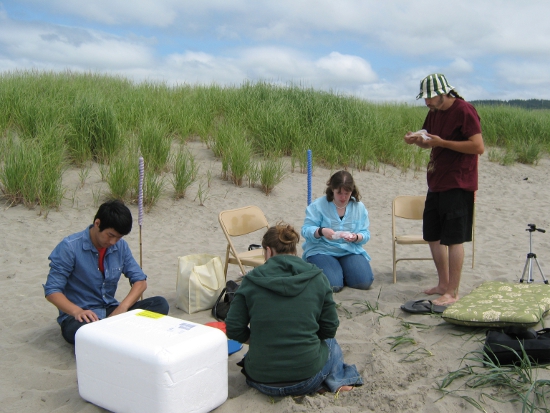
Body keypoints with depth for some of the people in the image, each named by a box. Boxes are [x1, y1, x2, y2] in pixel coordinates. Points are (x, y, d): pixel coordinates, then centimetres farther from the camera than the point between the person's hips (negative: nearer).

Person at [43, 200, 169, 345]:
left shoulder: (121, 246, 2)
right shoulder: (70, 247, -12)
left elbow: (140, 281, 2)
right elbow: (52, 290, -13)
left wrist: (122, 307, -17)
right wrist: (77, 311, -32)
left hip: (112, 311, 5)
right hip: (82, 316, -5)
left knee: (160, 304, -17)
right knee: (78, 329, -42)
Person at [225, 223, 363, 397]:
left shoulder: (252, 280, -5)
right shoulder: (317, 278, -3)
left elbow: (234, 329, -4)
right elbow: (329, 328, 1)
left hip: (262, 381, 0)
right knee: (330, 343, 33)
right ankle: (335, 380, 9)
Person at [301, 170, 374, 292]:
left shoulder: (359, 207, 7)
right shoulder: (318, 205, -3)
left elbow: (365, 234, 3)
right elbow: (306, 230, -9)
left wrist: (356, 237, -21)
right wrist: (321, 231, -31)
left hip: (351, 251, 3)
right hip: (322, 251, -3)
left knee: (364, 282, -20)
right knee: (333, 284, -27)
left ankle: (342, 272, 13)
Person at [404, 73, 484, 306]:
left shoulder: (464, 111, -14)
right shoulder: (434, 113, 11)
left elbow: (478, 147, -20)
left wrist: (442, 142, -21)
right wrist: (417, 140, 0)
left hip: (458, 186, -9)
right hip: (436, 184, 9)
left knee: (454, 239, -4)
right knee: (433, 236, 15)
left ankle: (452, 292, 5)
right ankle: (443, 284, 29)